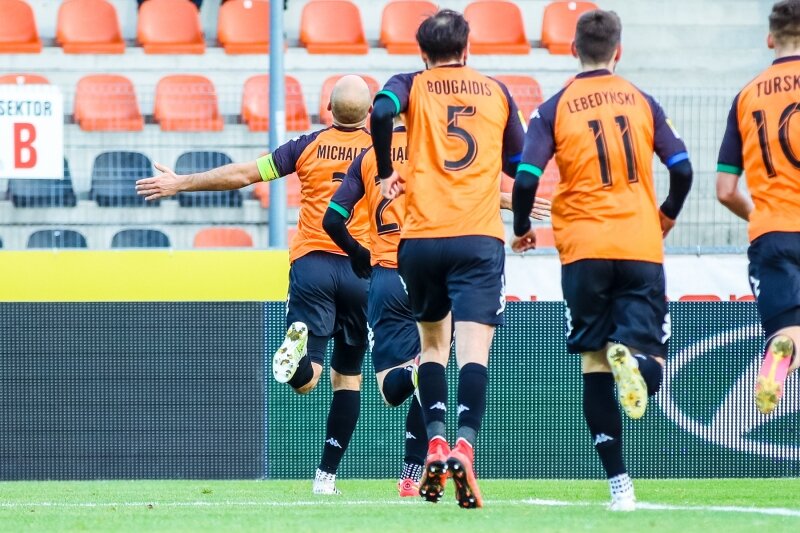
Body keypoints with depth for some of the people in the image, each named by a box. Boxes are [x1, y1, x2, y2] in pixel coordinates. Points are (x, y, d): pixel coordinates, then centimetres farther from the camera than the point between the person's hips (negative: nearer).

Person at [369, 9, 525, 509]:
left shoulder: (412, 86, 9)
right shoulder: (496, 91, 14)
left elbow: (382, 111, -15)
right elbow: (520, 164, 19)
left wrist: (386, 172, -3)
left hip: (421, 236, 1)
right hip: (480, 236, -1)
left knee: (433, 341, 20)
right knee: (474, 349, -11)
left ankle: (436, 440, 3)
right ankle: (465, 446, -33)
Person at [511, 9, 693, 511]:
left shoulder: (554, 109, 2)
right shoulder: (642, 102, 7)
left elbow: (525, 179, -7)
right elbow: (682, 169, 2)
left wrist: (522, 230, 12)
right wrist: (668, 216, 22)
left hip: (583, 249, 0)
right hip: (641, 248, 0)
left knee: (595, 367, 9)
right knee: (649, 364, 2)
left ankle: (619, 482, 2)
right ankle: (630, 354, -36)